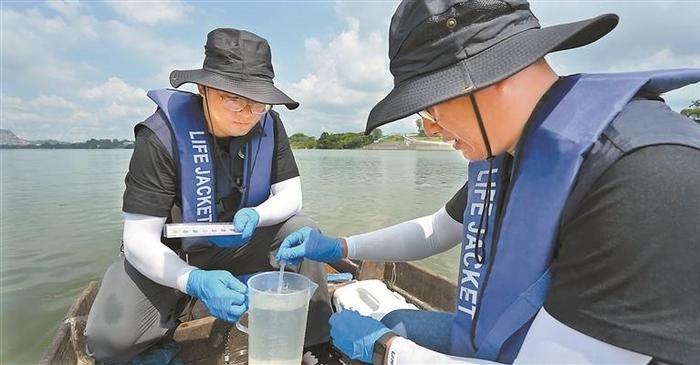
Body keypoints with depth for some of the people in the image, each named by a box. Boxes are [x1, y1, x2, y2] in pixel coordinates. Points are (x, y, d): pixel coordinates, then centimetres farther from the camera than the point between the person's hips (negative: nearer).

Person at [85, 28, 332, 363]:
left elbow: (291, 194, -9)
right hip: (166, 254, -2)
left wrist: (255, 215, -31)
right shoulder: (162, 137, -25)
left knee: (302, 230, -20)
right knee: (110, 338, -23)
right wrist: (194, 281, -42)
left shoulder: (268, 125, -14)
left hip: (236, 245, 3)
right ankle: (175, 305, 11)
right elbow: (139, 238, -24)